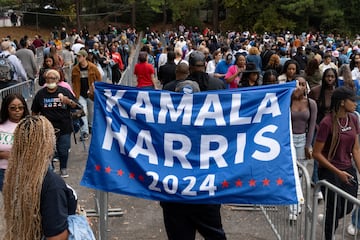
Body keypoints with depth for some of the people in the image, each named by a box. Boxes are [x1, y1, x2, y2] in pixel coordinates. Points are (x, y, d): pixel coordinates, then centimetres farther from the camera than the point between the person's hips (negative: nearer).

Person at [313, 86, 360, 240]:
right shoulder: (327, 123, -20)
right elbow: (316, 153, -16)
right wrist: (338, 172, -16)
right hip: (329, 172, -6)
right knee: (335, 209, 4)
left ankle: (329, 221, 43)